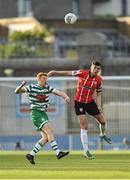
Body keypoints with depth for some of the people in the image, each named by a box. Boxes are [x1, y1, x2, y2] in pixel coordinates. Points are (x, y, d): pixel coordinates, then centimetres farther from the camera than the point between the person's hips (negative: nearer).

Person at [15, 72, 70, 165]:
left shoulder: (48, 88, 8)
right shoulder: (31, 87, -4)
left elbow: (59, 92, -2)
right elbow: (17, 91, -7)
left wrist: (66, 96, -23)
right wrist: (21, 86, -28)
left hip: (44, 114, 7)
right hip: (36, 113, -7)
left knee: (46, 137, 0)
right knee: (49, 130, -21)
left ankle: (31, 155, 10)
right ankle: (58, 153, -28)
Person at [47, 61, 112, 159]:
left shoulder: (99, 80, -7)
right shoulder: (82, 73, -16)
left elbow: (98, 95, 1)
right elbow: (68, 73, -10)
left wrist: (99, 107, -9)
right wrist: (55, 72, -16)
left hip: (90, 102, 4)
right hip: (79, 103, -4)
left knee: (102, 121, 12)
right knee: (84, 127, -10)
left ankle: (103, 135, 48)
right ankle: (86, 151, -4)